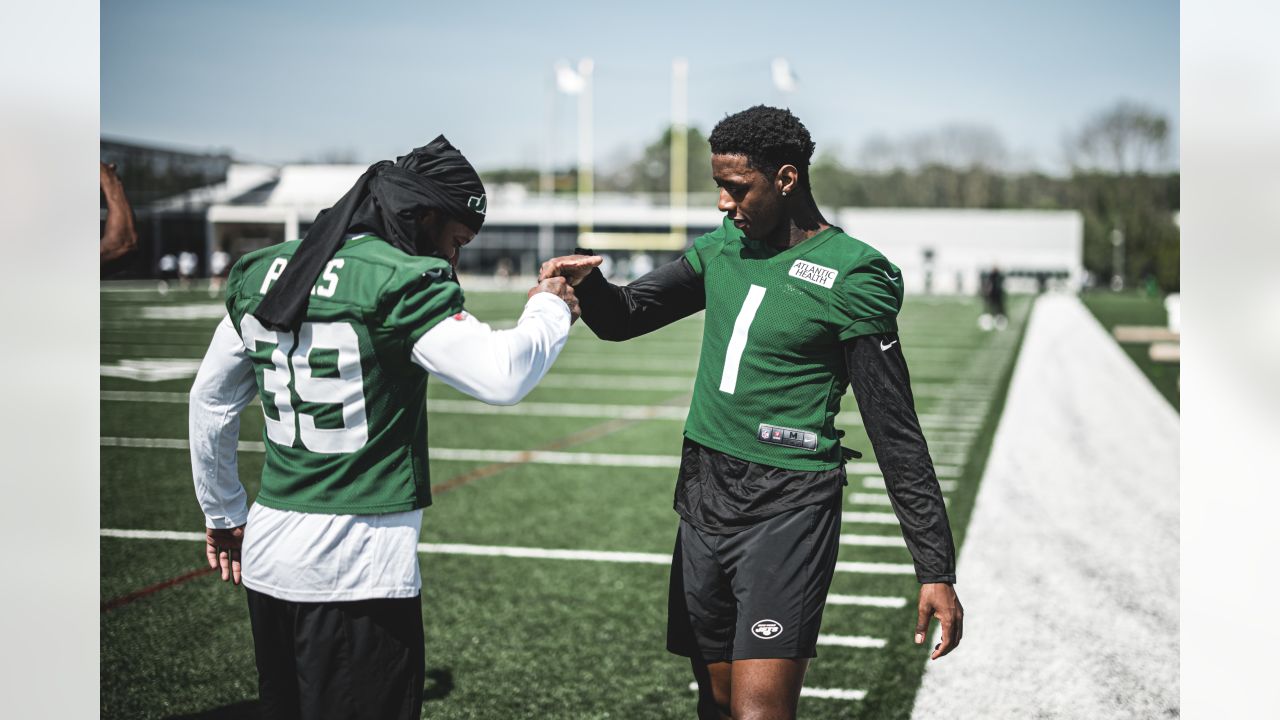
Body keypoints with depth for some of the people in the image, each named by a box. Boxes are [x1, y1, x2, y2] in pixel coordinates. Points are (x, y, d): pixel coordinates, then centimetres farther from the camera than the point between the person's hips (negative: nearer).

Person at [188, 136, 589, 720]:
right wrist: (550, 311, -1)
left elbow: (210, 399, 18)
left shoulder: (262, 273, 10)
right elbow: (502, 377, -20)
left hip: (268, 556, 7)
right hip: (359, 571, -7)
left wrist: (223, 513, 28)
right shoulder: (402, 282, -13)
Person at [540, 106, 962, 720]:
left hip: (787, 511, -7)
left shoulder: (852, 277, -10)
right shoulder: (721, 247, 9)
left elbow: (895, 434, -9)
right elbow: (622, 318, 16)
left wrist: (936, 570, -8)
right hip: (704, 500, 7)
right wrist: (587, 280, -8)